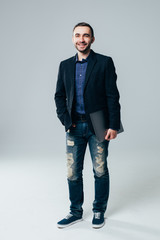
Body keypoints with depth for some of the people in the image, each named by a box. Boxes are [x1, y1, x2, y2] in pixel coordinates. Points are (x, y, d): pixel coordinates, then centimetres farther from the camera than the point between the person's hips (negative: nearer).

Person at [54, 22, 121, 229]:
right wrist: (66, 120, -1)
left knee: (100, 171, 8)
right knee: (73, 173, 8)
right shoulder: (65, 65, 8)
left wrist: (113, 126, -11)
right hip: (74, 126, 3)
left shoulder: (105, 63, -3)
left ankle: (99, 211, 27)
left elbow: (112, 96, -6)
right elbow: (59, 96, 11)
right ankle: (76, 212, 26)